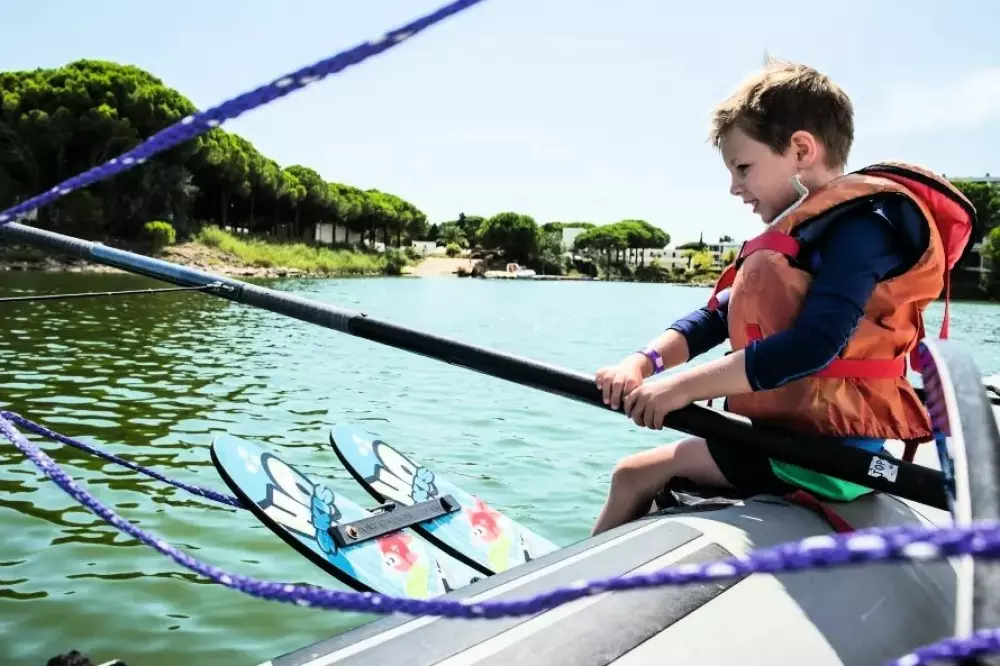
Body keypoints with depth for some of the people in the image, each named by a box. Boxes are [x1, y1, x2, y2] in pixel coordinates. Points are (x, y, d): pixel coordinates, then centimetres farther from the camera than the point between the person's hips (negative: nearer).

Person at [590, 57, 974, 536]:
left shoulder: (862, 224, -15)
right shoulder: (802, 232, 15)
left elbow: (815, 346, -29)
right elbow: (715, 317, 9)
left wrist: (685, 386, -27)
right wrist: (643, 362, -8)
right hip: (791, 432, 10)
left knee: (635, 475, -7)